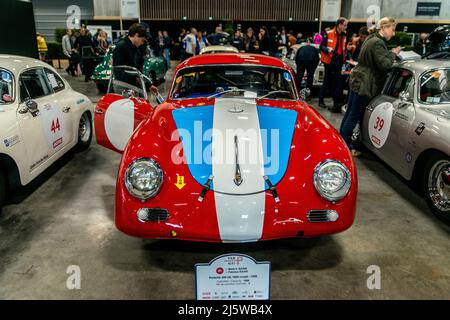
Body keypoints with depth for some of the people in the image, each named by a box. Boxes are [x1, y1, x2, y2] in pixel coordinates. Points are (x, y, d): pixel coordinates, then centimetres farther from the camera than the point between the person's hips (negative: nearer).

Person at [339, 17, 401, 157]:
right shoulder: (378, 43, -18)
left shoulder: (371, 39, 14)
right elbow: (385, 64, -22)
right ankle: (346, 146, 5)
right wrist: (393, 54, -6)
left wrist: (391, 53, 11)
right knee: (354, 117, -3)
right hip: (364, 85, -10)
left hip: (357, 81, 10)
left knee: (349, 114, 16)